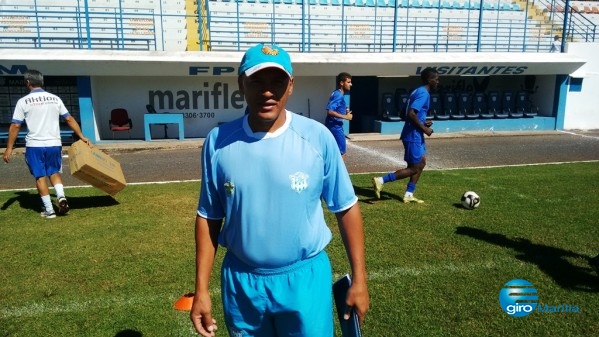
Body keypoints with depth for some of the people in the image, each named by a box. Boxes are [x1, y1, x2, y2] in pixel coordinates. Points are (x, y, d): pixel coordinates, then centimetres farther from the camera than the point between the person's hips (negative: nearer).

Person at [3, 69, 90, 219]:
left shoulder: (23, 101, -3)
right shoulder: (55, 99, 4)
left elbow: (15, 126, -4)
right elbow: (69, 119, 7)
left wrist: (9, 148, 2)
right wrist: (81, 137, 14)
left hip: (34, 145, -2)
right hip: (54, 144, 3)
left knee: (40, 176, 7)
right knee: (54, 172, 19)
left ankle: (49, 210, 7)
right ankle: (61, 196, -5)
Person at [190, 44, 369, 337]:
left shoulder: (317, 137, -13)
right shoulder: (218, 142, -8)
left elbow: (346, 208, -4)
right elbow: (209, 217, 0)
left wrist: (359, 279, -2)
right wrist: (201, 289, 1)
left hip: (305, 277, -1)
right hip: (241, 280, 2)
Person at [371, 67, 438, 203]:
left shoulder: (418, 91, 16)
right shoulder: (423, 93, -16)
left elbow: (412, 113, 20)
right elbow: (411, 113, -27)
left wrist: (423, 122, 11)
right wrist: (424, 128, -18)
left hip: (415, 134, 10)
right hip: (413, 135, -10)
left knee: (421, 163, 14)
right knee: (414, 168, -4)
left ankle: (408, 195, 17)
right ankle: (381, 180, -5)